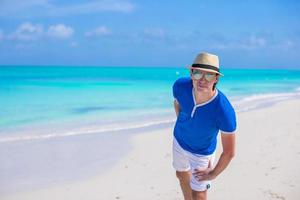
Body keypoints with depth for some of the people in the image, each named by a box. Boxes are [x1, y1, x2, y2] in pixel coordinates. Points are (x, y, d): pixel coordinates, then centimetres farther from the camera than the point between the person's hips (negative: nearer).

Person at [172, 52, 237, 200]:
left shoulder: (224, 111, -40)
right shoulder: (180, 86, -29)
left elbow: (229, 152, -27)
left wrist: (213, 174, -15)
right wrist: (182, 126, 6)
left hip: (201, 153, -5)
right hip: (179, 140, 5)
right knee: (181, 175, 29)